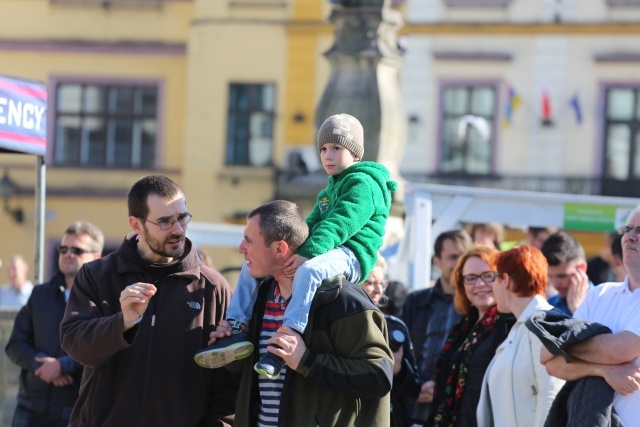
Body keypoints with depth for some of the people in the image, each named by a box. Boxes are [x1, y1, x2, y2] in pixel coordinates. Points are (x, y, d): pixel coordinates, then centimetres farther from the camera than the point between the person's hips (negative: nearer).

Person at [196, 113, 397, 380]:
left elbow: (340, 223, -20)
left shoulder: (364, 183, -5)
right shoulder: (328, 192, 28)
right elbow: (311, 225, 21)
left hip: (350, 254, -10)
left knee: (310, 270, -42)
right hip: (321, 254, 10)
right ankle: (237, 330, -10)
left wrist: (308, 253, -32)